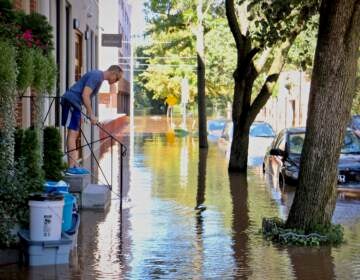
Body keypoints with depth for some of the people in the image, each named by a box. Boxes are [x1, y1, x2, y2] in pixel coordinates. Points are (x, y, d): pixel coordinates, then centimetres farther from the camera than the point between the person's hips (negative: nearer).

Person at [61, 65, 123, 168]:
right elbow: (85, 95, -22)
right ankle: (72, 166, -15)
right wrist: (91, 115, -19)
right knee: (72, 133, -12)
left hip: (74, 104, 10)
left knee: (75, 133, 9)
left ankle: (74, 165, 10)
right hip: (71, 101, -10)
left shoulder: (99, 77, 16)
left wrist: (89, 113, 20)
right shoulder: (96, 76, -15)